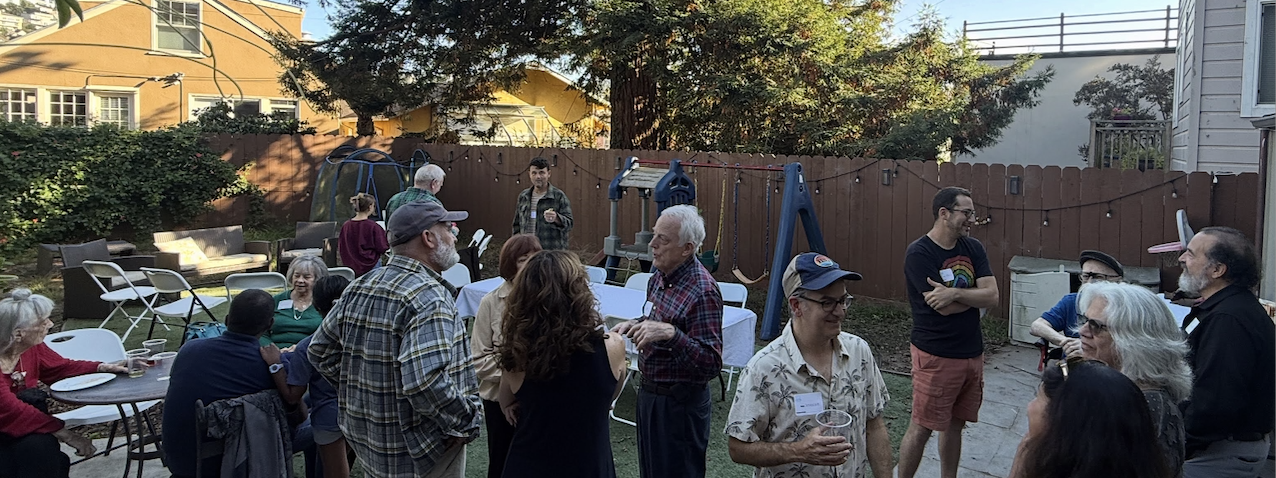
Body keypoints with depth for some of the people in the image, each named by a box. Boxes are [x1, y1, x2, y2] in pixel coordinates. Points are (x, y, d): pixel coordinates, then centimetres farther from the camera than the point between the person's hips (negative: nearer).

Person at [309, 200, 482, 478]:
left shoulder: (358, 289, 2)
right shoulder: (428, 299, -24)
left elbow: (321, 351, 11)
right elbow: (426, 383, -34)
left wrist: (358, 390, 14)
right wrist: (466, 423, -20)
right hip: (422, 455, -7)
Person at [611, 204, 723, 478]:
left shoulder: (702, 292, -25)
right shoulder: (660, 277, 2)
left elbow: (712, 364, -27)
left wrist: (670, 334, -37)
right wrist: (636, 324, 3)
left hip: (679, 403, -9)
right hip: (650, 393, 9)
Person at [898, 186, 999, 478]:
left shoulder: (973, 249, 4)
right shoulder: (919, 254, -15)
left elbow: (993, 297, -6)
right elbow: (944, 307, -20)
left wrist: (955, 293, -22)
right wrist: (975, 293, -5)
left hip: (973, 353, 6)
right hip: (936, 356, -6)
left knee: (955, 424, 16)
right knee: (921, 428, 2)